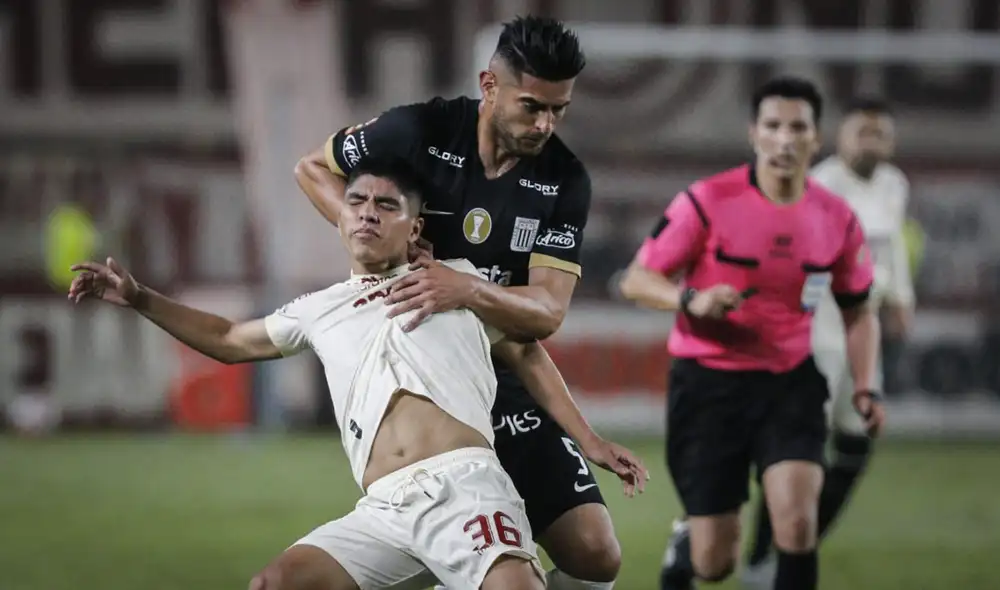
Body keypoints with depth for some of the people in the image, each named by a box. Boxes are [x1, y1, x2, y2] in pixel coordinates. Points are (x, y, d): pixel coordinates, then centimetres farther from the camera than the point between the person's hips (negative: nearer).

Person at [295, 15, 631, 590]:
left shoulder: (566, 181, -5)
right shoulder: (418, 131, -9)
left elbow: (548, 311, -12)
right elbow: (312, 168, 6)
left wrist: (469, 290, -31)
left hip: (505, 382, 2)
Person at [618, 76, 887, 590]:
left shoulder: (837, 220, -1)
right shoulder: (707, 202, -11)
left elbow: (858, 312, 13)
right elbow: (637, 280, -7)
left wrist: (865, 388, 0)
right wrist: (691, 299, -27)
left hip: (790, 384, 2)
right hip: (708, 382, -2)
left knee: (797, 522, -22)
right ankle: (685, 546, 39)